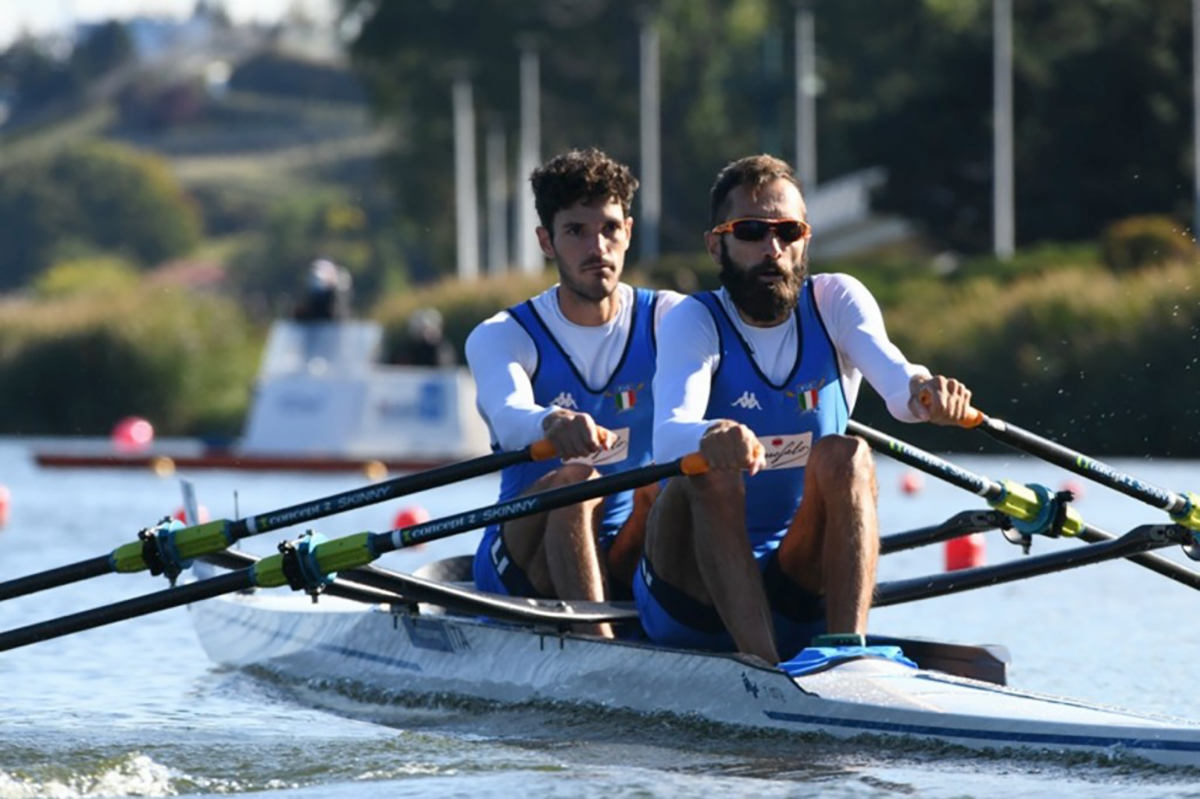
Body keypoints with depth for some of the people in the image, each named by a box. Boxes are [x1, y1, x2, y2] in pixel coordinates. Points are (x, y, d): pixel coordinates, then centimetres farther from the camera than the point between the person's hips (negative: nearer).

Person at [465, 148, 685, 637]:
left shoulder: (667, 318, 4)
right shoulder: (500, 337, -2)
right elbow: (509, 416, -26)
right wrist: (552, 423, -52)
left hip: (631, 559, 2)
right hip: (527, 559, -2)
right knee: (574, 480, -32)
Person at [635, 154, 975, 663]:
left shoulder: (835, 301, 3)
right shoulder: (695, 322, -6)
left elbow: (892, 375, -20)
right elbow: (667, 439, -27)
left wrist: (923, 391, -46)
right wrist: (711, 438, -52)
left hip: (801, 597, 2)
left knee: (845, 456, -21)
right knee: (709, 469, -29)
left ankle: (845, 643, -39)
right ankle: (762, 663, -45)